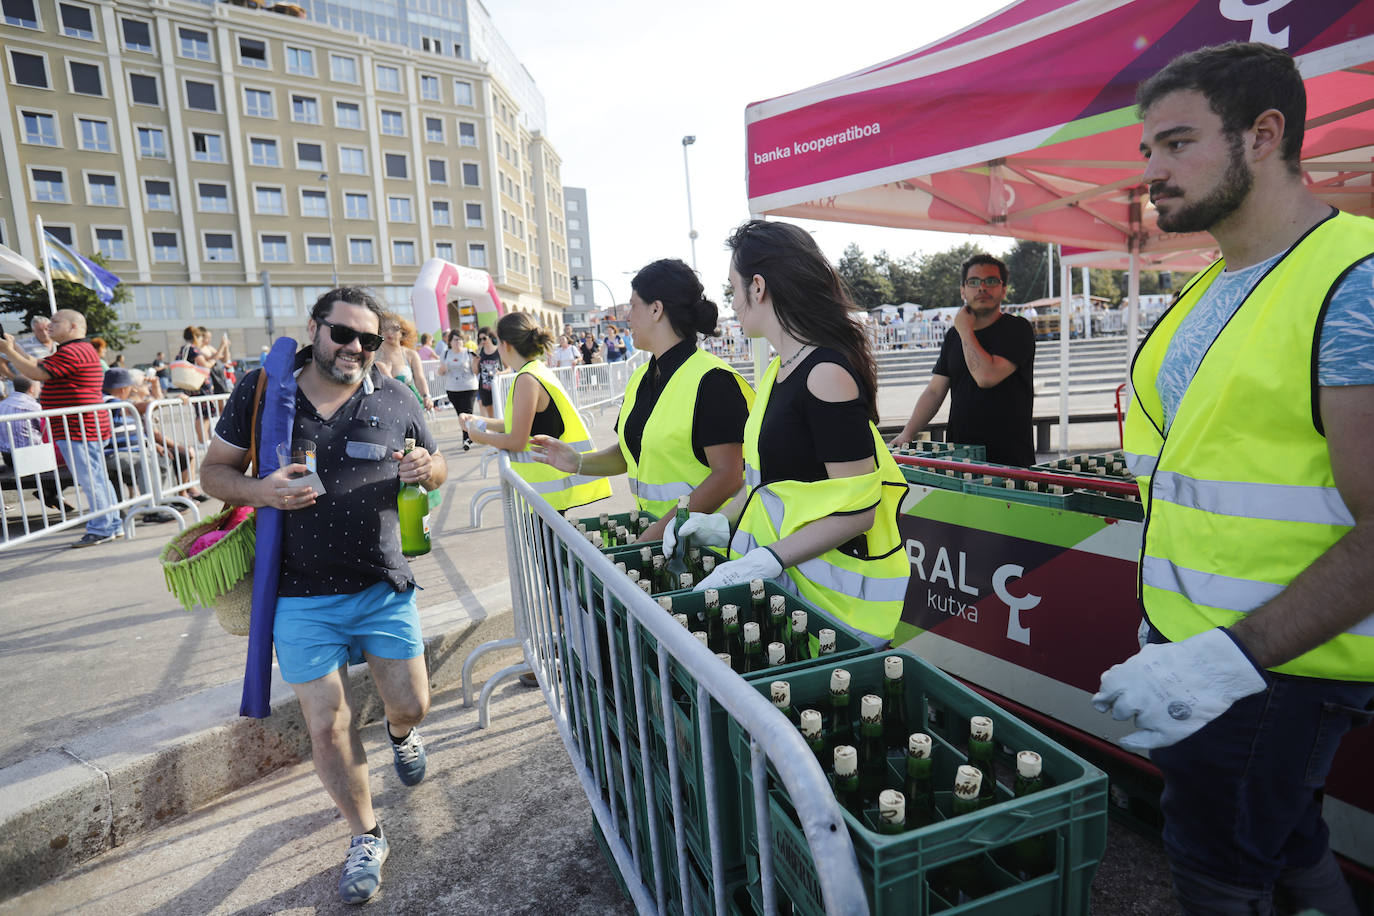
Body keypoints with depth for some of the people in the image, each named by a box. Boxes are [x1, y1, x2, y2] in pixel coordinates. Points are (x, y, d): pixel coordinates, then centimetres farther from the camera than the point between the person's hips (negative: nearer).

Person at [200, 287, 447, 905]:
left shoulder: (395, 400, 0)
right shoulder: (260, 390, -3)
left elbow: (437, 472, 9)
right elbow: (214, 470, 4)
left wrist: (426, 468, -16)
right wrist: (259, 490, -19)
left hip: (384, 587, 1)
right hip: (302, 598, -1)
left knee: (411, 704, 9)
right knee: (327, 726, 5)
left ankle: (400, 732, 49)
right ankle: (366, 837, 29)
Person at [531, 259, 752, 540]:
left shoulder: (711, 380, -12)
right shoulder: (641, 379, 14)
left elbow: (727, 476, -17)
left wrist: (653, 537, -20)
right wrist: (580, 462, 3)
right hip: (651, 526, 7)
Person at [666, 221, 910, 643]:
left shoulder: (826, 375, -19)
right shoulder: (779, 371, 8)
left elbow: (857, 509, -21)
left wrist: (766, 561, -24)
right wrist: (723, 520, 7)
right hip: (786, 577, 8)